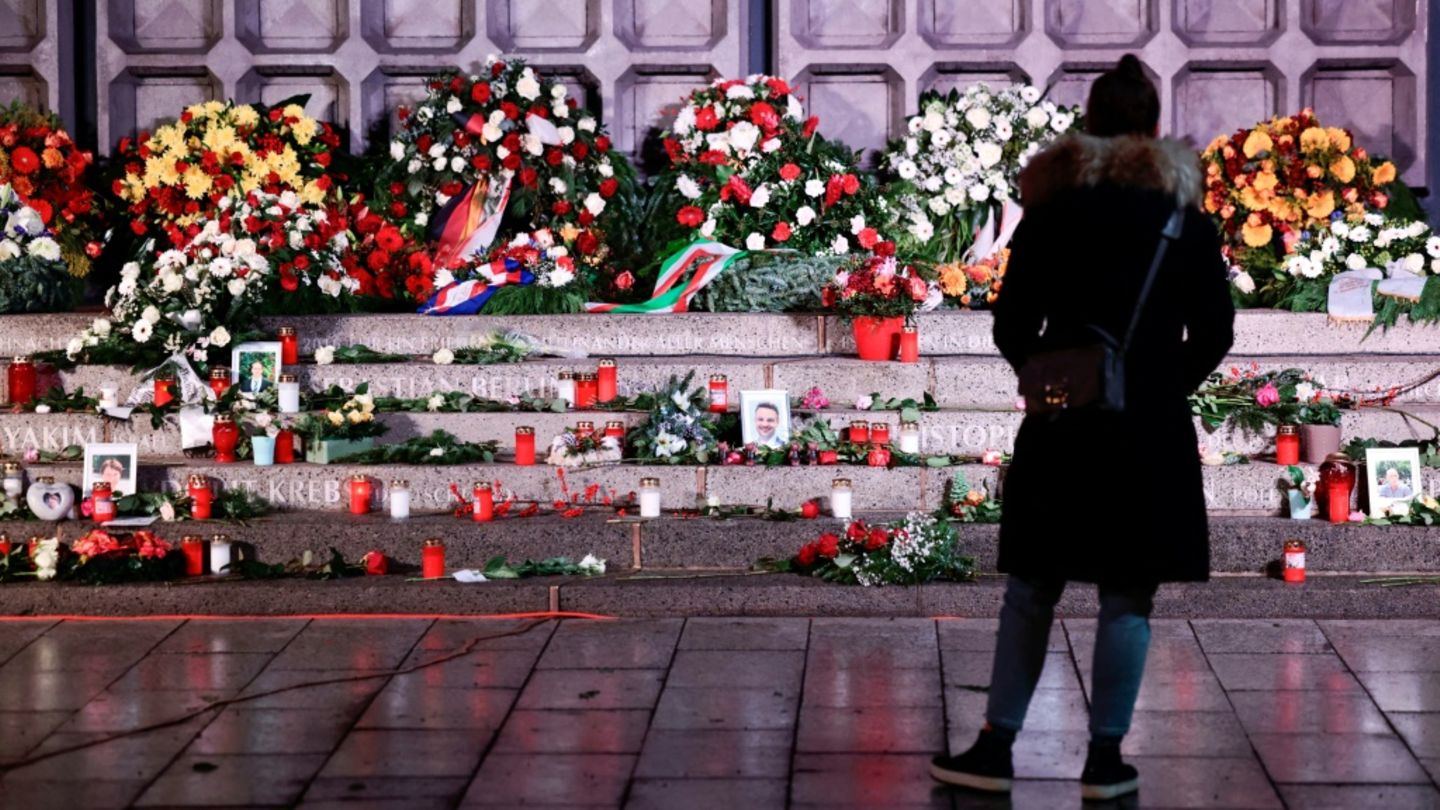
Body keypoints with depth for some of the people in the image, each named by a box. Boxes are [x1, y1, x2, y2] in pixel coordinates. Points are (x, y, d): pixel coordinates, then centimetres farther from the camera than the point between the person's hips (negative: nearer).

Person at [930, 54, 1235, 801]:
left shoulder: (1052, 205, 2)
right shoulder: (1184, 209, 2)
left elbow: (1012, 326, 1)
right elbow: (1214, 330, -1)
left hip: (1061, 429, 1)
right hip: (1151, 432, -1)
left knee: (1030, 591, 9)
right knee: (1127, 597, 3)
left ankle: (997, 747, 9)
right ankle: (1105, 758, 5)